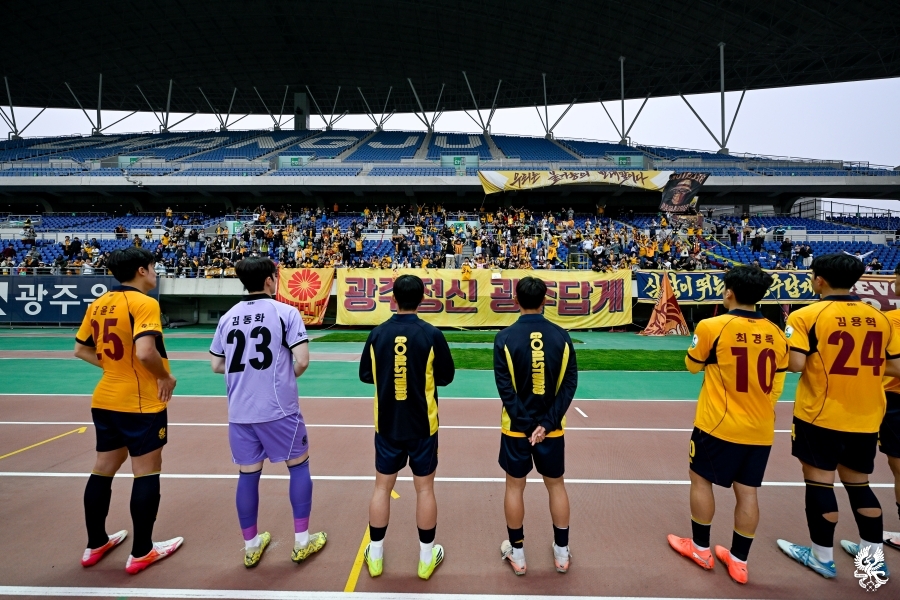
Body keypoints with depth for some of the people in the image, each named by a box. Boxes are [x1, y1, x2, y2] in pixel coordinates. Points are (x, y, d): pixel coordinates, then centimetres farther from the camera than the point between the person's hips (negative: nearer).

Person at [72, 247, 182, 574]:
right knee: (146, 473, 4)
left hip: (105, 399, 8)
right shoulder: (143, 303, -18)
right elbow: (145, 351, -30)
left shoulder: (98, 304, 7)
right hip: (140, 403, -8)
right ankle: (141, 552, 14)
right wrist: (165, 376, -14)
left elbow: (80, 350, 15)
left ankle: (95, 545, 33)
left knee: (103, 469, 19)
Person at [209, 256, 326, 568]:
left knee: (248, 474, 14)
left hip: (239, 412, 5)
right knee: (298, 465, 13)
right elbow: (302, 360, -13)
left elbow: (217, 365, 12)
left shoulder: (228, 317, 7)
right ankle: (302, 542, 21)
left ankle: (251, 547, 28)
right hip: (278, 409, -4)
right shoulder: (285, 312, -8)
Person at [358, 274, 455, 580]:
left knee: (382, 487, 15)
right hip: (422, 426, -2)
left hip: (387, 425, 2)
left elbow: (365, 375, 3)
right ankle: (427, 557, 26)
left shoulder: (377, 333, -8)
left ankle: (375, 555, 30)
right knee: (424, 488, 12)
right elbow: (446, 376, -4)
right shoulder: (431, 334, -14)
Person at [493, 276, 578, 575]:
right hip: (552, 427, 2)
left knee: (515, 487, 14)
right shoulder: (561, 336, -6)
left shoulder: (505, 338, -12)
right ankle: (562, 552, 32)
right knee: (556, 485, 19)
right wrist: (546, 423, -12)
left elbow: (505, 388, -16)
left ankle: (516, 553, 28)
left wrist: (527, 424, -13)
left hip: (516, 427, -1)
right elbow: (569, 384, -9)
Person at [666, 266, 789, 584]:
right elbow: (776, 387, 9)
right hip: (760, 429, 5)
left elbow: (693, 365, 2)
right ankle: (738, 561, 26)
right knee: (747, 491, 13)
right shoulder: (776, 334, 1)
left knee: (701, 480, 13)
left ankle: (701, 549, 26)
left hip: (718, 424, -5)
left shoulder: (712, 326, -15)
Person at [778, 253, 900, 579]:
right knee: (858, 482, 20)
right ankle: (874, 555, 31)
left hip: (820, 416, -5)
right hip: (865, 418, 6)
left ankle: (822, 556, 20)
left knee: (819, 480, 7)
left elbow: (796, 364, -20)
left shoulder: (806, 316, -13)